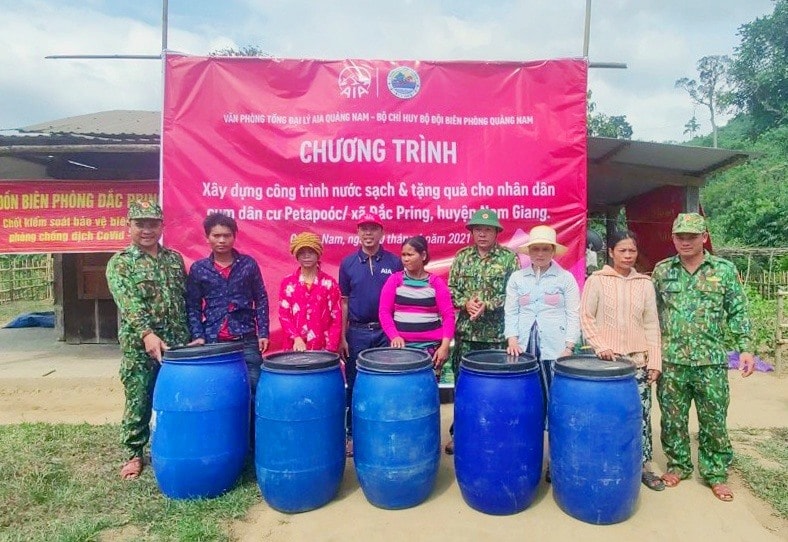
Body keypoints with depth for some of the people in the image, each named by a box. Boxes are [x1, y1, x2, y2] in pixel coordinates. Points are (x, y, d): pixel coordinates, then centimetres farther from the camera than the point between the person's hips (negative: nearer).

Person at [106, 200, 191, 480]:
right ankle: (134, 454, 25)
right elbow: (128, 303, -18)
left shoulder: (175, 259, 10)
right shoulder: (120, 263, -4)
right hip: (139, 347, -3)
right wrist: (147, 334, -31)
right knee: (139, 403, 7)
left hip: (179, 344, 4)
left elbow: (188, 300, 12)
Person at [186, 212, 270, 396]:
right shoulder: (198, 269, 4)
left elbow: (261, 300, 5)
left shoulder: (249, 264, 3)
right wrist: (198, 336, -6)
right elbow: (193, 307, 6)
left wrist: (263, 333, -1)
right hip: (213, 341, 1)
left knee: (253, 387, 1)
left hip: (247, 339, 0)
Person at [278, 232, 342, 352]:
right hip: (294, 347, 1)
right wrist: (296, 338, -13)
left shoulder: (330, 283, 3)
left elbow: (336, 318, 0)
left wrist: (331, 349, -7)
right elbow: (284, 315, 1)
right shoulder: (287, 283, 5)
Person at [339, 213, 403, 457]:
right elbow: (344, 302, 4)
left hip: (386, 332, 0)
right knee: (355, 385, 9)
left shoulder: (394, 262, -1)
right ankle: (353, 434, 24)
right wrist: (342, 337, 1)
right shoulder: (348, 263, 2)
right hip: (357, 332, 1)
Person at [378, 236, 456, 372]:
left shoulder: (436, 282, 3)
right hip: (402, 344, 0)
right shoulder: (395, 280, 4)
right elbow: (384, 311, 1)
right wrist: (394, 336, -13)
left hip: (431, 345, 0)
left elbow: (448, 315, 0)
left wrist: (445, 345, -11)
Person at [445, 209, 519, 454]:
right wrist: (465, 303, -12)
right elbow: (450, 289, 6)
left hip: (496, 333, -2)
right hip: (465, 332, 2)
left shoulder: (509, 258, -1)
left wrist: (487, 305, -17)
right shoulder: (462, 256, 7)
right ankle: (458, 432, 24)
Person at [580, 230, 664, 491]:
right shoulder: (596, 280, 0)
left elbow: (652, 325, 8)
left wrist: (655, 361, 4)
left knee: (641, 414, 3)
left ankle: (643, 465, 19)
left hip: (638, 360, 3)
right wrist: (601, 347, -12)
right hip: (606, 360, -2)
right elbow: (586, 318, -1)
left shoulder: (645, 283, 8)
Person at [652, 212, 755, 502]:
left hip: (711, 361, -1)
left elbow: (737, 313, 2)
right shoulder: (661, 271, 3)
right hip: (670, 361, 1)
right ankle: (678, 465, 28)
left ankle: (715, 473, 25)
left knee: (713, 421, 8)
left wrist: (746, 348, -5)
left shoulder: (725, 269, 1)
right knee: (673, 419, 10)